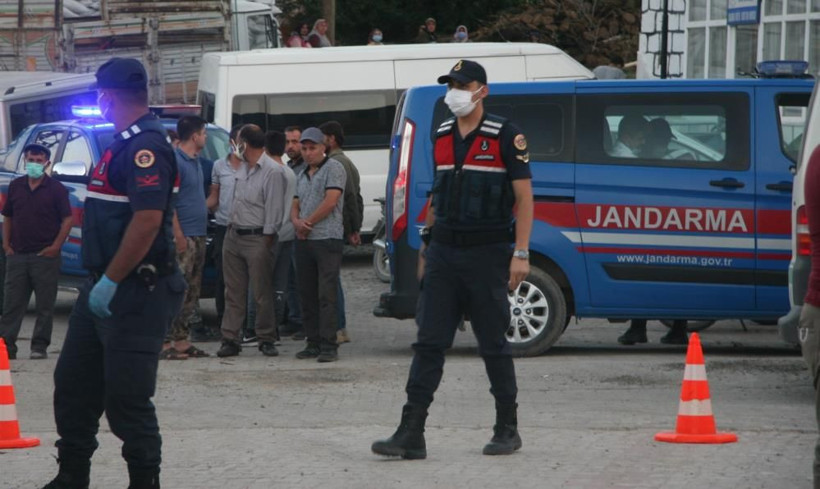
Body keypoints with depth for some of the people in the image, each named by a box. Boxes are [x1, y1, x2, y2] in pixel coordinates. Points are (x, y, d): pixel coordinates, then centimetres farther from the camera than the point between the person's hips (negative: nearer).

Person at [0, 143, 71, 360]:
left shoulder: (56, 189, -2)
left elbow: (67, 220, -4)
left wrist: (55, 247, -11)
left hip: (45, 256, -3)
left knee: (45, 305, 1)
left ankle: (40, 347, 6)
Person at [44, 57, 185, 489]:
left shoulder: (145, 146, -17)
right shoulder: (124, 143, 15)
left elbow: (148, 220, -26)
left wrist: (111, 283, -24)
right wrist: (98, 282, 19)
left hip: (133, 292, -10)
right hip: (104, 288, 10)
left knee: (126, 397, -6)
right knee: (73, 385, 14)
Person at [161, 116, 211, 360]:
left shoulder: (196, 162, 17)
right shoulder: (175, 161, -12)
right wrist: (178, 235, -21)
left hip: (198, 236, 10)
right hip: (184, 236, -10)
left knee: (191, 293, 11)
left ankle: (182, 342, 15)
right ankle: (166, 343, -11)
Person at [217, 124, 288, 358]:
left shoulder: (272, 172, -11)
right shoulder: (242, 169, 14)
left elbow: (274, 209, -12)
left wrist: (266, 242, -13)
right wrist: (231, 227, 14)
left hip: (257, 238, -8)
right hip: (233, 236, 8)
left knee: (262, 293, -2)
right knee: (234, 292, 7)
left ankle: (266, 339, 6)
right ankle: (230, 339, 8)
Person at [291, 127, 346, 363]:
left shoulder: (333, 168, -3)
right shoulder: (302, 175, 21)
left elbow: (330, 201, -12)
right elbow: (296, 205, 21)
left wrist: (308, 223, -6)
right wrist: (297, 221, -2)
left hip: (327, 239, -8)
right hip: (304, 241, 8)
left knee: (327, 295, -10)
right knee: (307, 295, 7)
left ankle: (329, 346, -12)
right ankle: (313, 343, 12)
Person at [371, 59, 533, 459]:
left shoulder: (505, 136, -5)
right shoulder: (442, 137, 12)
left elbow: (524, 197, -7)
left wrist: (521, 253, -13)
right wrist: (426, 246, 17)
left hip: (487, 253, -5)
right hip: (444, 253, 5)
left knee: (494, 344, 3)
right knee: (429, 343, -2)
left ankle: (507, 429, 16)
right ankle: (411, 434, -5)